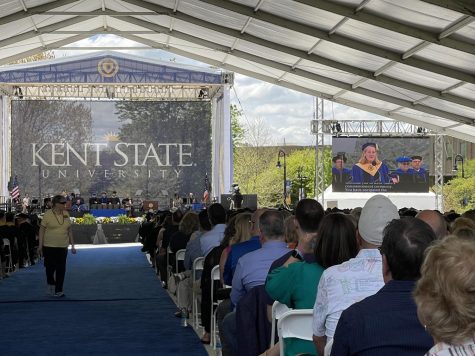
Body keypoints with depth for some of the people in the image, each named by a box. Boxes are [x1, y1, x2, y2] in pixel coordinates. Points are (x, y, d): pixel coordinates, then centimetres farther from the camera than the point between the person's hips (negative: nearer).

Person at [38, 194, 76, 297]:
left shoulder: (66, 214, 5)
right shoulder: (48, 214, -8)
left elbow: (69, 230, 11)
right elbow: (42, 230, -5)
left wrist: (72, 245, 9)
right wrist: (40, 245, -8)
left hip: (63, 246, 3)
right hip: (49, 246, -3)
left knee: (61, 269, 0)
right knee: (50, 268, 7)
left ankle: (58, 291, 6)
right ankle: (51, 284, 33)